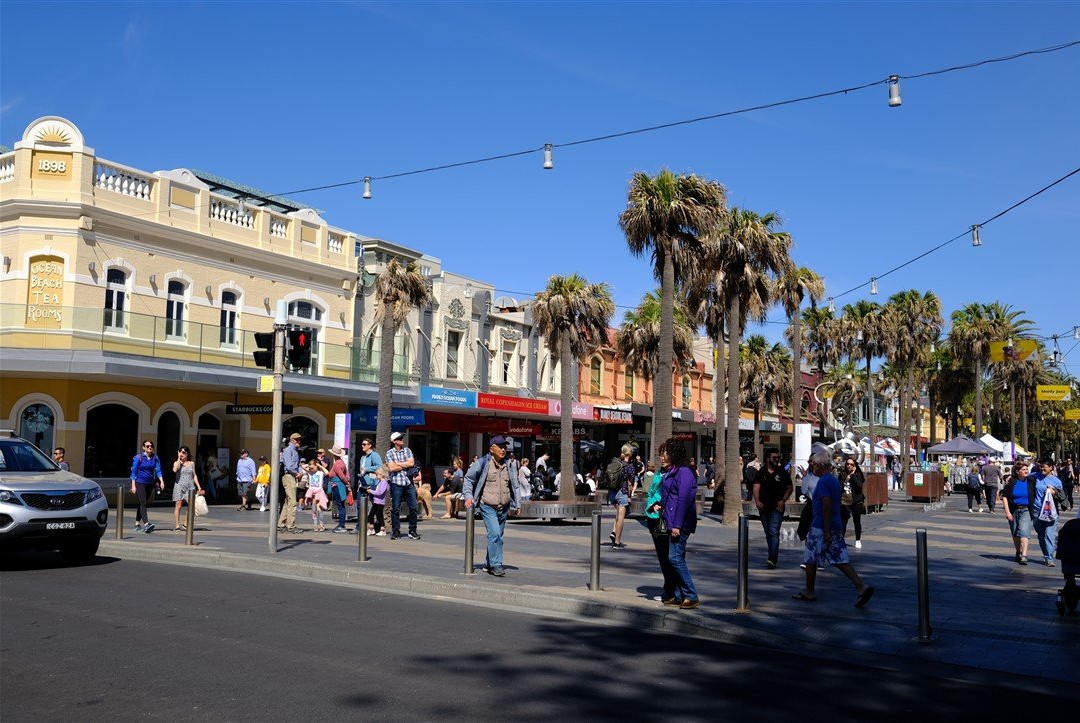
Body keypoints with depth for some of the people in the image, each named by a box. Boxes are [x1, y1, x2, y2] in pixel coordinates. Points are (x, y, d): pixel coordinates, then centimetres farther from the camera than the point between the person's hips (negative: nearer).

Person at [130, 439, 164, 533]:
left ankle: (137, 524, 21)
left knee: (142, 504, 12)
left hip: (150, 484, 5)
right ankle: (146, 524, -26)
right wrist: (133, 485, -8)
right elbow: (134, 471, -4)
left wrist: (161, 481, -17)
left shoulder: (155, 458, 5)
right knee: (143, 503, -15)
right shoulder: (139, 457, -5)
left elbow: (158, 470, -1)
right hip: (140, 483, -5)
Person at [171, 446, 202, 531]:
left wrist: (198, 486, 8)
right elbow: (174, 470, -17)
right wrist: (179, 459, -10)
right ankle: (176, 526, -2)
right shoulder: (177, 463, 5)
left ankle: (186, 524, 5)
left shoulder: (191, 463, 13)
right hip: (179, 486, -2)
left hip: (190, 486, 2)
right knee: (178, 505, -6)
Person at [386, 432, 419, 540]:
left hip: (409, 482, 3)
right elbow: (391, 468, -9)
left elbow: (411, 463, -2)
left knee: (413, 507, 1)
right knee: (395, 509, 0)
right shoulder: (389, 453, 2)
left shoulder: (407, 450, 12)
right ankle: (396, 532, 9)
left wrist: (397, 464, -5)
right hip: (396, 483, -3)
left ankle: (412, 531, 11)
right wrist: (405, 465, -2)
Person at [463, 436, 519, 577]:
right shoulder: (482, 463, -6)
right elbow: (468, 478, 4)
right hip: (488, 507, -5)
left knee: (497, 536, 11)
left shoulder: (508, 464, 9)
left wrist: (516, 504, 16)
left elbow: (514, 485, 20)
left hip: (503, 508, 5)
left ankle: (489, 564, 25)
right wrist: (468, 496, -5)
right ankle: (496, 565, -12)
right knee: (494, 534, -18)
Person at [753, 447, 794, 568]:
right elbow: (756, 488, -5)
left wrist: (783, 500, -4)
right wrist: (757, 501, -22)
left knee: (774, 532, -15)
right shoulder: (761, 473, 4)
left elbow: (790, 488, 10)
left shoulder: (783, 472, 3)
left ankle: (773, 559, -22)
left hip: (777, 507, -3)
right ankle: (773, 556, 25)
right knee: (768, 534, 12)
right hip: (763, 507, 3)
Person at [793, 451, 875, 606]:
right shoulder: (834, 480, 14)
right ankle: (862, 587, -6)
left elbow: (827, 507, -21)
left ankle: (809, 591, 15)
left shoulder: (823, 482, -15)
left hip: (821, 528, -9)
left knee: (810, 559, 5)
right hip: (837, 527, 9)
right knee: (840, 560, 6)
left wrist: (826, 531, -21)